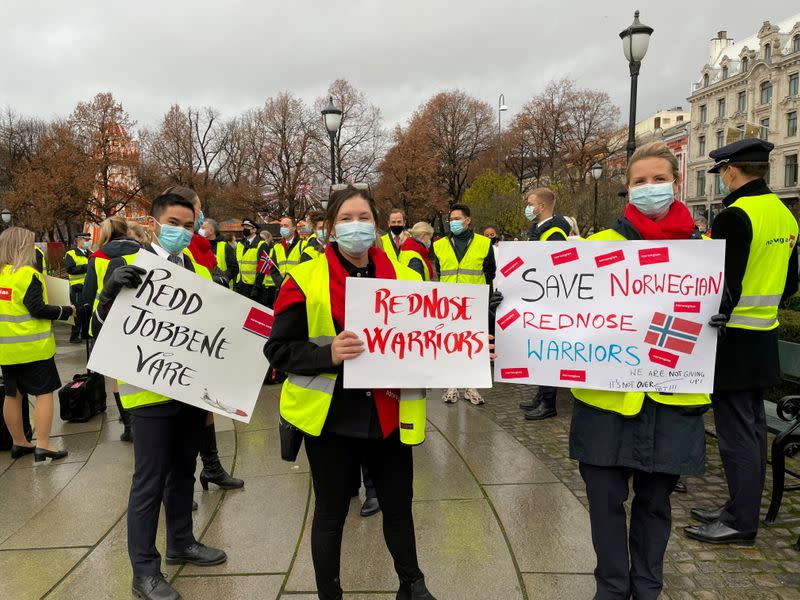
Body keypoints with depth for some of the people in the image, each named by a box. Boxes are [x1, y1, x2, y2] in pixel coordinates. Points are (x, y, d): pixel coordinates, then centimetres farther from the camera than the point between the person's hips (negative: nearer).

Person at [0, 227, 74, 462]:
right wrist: (66, 311, -8)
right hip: (32, 346, -7)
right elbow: (37, 309, -19)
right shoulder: (27, 274, -15)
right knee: (44, 392, 0)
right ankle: (42, 446, -1)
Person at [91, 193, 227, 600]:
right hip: (151, 391, -6)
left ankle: (181, 544, 36)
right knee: (150, 482, 2)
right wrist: (111, 291, -31)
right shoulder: (127, 266, -8)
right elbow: (102, 326, -13)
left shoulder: (201, 270, 8)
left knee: (183, 472, 19)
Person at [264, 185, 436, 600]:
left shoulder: (405, 277, 4)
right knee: (331, 512, 13)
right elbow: (278, 350, -8)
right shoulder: (305, 279, -7)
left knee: (398, 505, 18)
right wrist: (328, 354, -23)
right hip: (331, 417, -3)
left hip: (389, 415, 3)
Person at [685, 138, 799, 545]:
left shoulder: (735, 216, -18)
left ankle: (740, 522, 8)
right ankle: (742, 507, 27)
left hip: (734, 340, -9)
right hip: (765, 338, 9)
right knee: (752, 427, 15)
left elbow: (723, 286, -21)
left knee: (736, 431, -1)